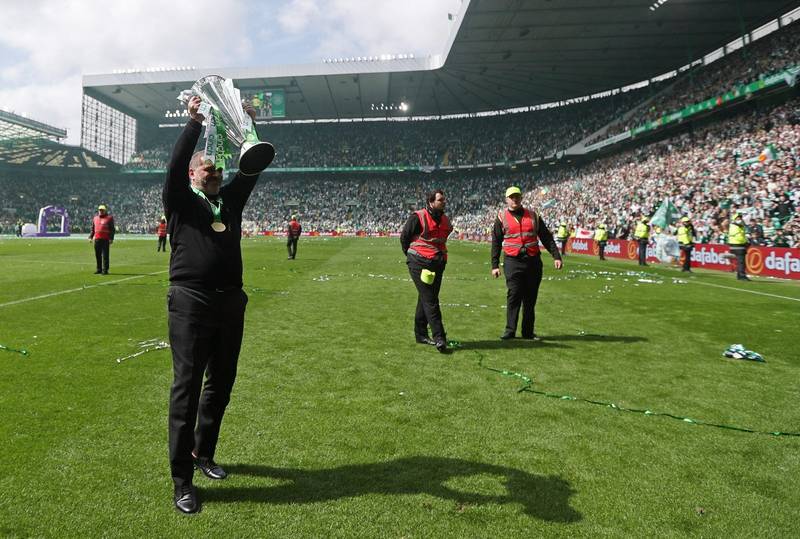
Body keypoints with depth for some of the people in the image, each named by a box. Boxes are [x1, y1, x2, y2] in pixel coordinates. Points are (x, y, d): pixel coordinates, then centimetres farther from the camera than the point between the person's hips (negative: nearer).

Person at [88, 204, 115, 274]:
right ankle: (99, 269, 18)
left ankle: (105, 270, -2)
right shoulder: (95, 218, 16)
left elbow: (112, 229, -3)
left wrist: (111, 238, -11)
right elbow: (92, 228, 21)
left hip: (105, 239, -5)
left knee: (105, 255, -5)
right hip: (97, 239, 5)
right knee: (97, 255, 9)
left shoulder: (109, 218, 1)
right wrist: (90, 237, 13)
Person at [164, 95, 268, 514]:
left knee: (221, 385, 15)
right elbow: (175, 166, -12)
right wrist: (194, 122, -11)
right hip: (191, 305, -5)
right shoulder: (181, 201, 3)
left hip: (230, 305, 6)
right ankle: (182, 482, 6)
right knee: (187, 390, -2)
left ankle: (203, 453, 35)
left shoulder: (231, 199, 16)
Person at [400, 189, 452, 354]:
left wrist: (439, 257, 16)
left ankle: (420, 334, 24)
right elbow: (404, 237, -1)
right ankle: (439, 338, -10)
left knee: (426, 299, 13)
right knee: (430, 301, -9)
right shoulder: (417, 217, -11)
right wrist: (412, 256, 5)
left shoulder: (446, 220, 11)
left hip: (437, 264, 7)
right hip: (419, 264, -7)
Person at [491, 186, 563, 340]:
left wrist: (556, 256, 3)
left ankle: (528, 332, 14)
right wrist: (495, 265, -1)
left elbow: (547, 238, 13)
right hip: (513, 262, -3)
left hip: (533, 261, 3)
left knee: (531, 298, 7)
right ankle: (510, 330, -3)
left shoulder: (533, 216, 12)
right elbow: (496, 243, 6)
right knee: (514, 296, -9)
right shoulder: (502, 218, 6)